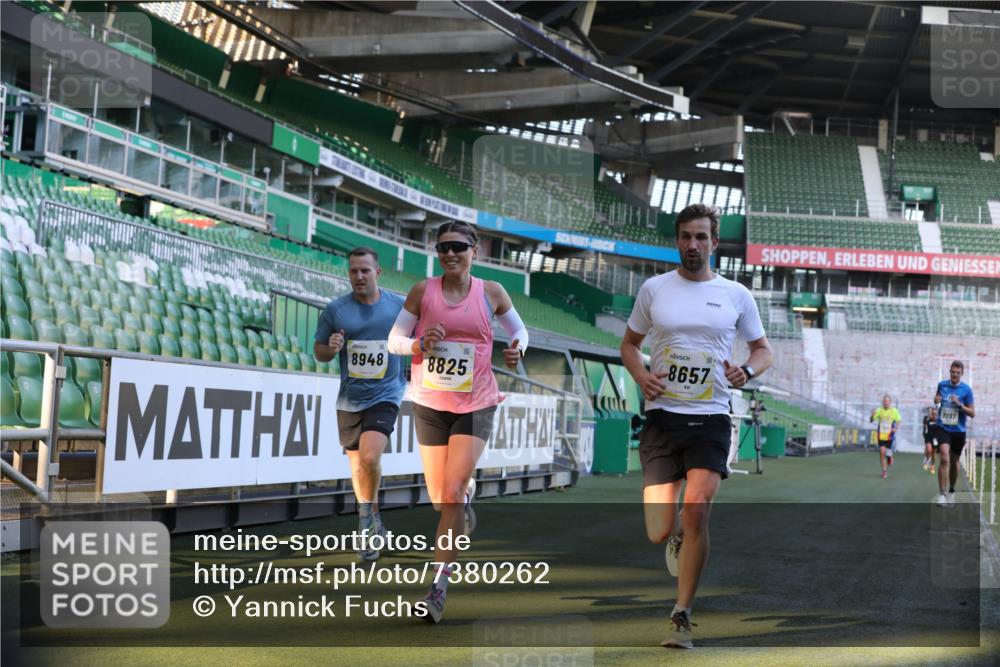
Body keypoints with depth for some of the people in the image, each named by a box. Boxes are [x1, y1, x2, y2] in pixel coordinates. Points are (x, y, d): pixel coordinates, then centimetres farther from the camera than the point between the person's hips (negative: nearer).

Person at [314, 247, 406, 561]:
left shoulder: (400, 306, -2)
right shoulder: (335, 309, -1)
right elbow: (318, 352, 6)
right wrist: (330, 348, -14)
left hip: (385, 395, -2)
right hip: (349, 399, 3)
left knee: (369, 457, -22)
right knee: (357, 465, 10)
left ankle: (368, 516, 1)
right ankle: (372, 526, 30)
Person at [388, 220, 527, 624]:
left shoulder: (490, 292, -1)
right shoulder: (423, 291, -2)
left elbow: (519, 330, 14)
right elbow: (394, 341, 2)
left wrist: (517, 350, -9)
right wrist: (420, 342, -19)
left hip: (476, 406, -2)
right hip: (430, 405, 2)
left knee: (452, 493, -15)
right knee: (440, 499, 8)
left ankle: (439, 583, -9)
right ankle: (468, 494, 46)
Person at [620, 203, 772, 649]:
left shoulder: (736, 295, 5)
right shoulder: (653, 289, 6)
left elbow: (763, 349, 15)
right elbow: (629, 344, 16)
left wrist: (748, 371, -7)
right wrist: (641, 377, -4)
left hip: (711, 418, -1)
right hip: (662, 416, 1)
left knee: (697, 510, -17)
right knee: (659, 533, -4)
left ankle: (681, 617, -3)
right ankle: (678, 539, 37)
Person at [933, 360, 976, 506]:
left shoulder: (966, 389, -5)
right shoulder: (942, 384, 1)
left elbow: (972, 413, -5)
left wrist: (960, 404, -20)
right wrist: (936, 399, -2)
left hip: (958, 430, 0)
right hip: (943, 428, 0)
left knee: (954, 461, 13)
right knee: (944, 458, -20)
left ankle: (951, 491, 35)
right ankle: (941, 494, -21)